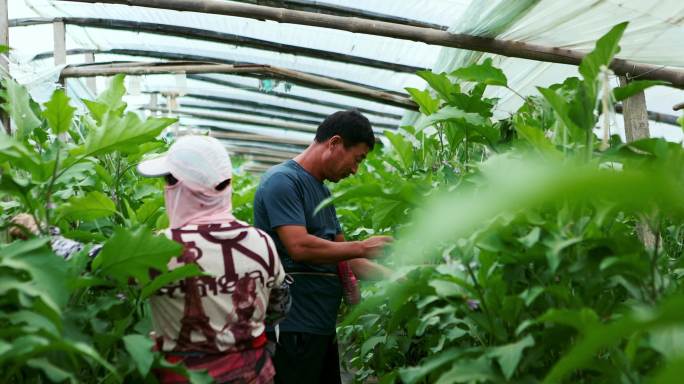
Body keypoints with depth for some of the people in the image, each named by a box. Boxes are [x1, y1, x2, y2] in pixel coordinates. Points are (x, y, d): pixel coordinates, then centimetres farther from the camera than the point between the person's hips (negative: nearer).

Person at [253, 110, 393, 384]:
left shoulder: (322, 190, 16)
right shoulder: (283, 180, -12)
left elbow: (340, 256, 17)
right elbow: (299, 247, -24)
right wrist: (361, 248, -13)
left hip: (322, 324, 9)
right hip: (292, 328, -9)